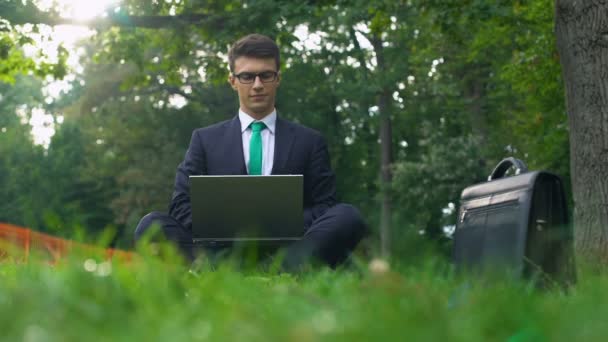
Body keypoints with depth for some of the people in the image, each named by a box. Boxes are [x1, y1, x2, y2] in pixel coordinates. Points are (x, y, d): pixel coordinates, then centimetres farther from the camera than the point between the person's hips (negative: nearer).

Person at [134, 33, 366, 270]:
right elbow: (182, 205, 10)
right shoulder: (205, 140, 19)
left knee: (348, 216, -29)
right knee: (152, 224, -25)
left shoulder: (309, 142, 18)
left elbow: (325, 208, 11)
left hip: (288, 249, 0)